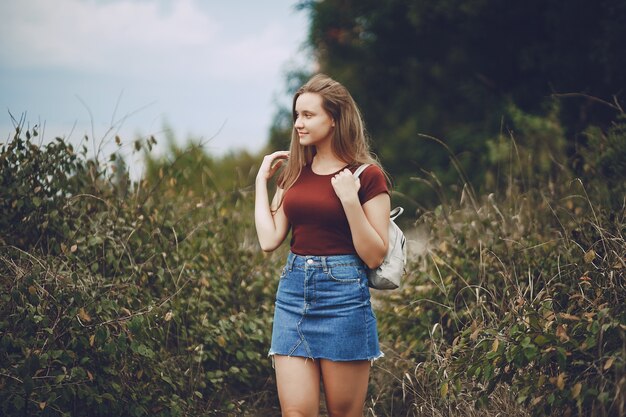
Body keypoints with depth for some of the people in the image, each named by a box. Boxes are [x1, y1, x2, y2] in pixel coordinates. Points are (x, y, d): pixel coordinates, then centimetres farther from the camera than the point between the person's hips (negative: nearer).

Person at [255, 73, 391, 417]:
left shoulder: (367, 175, -5)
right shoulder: (294, 172, 10)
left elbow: (375, 256, -9)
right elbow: (269, 240, 2)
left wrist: (349, 199, -19)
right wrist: (262, 180, 7)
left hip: (343, 295, -4)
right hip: (293, 292, 4)